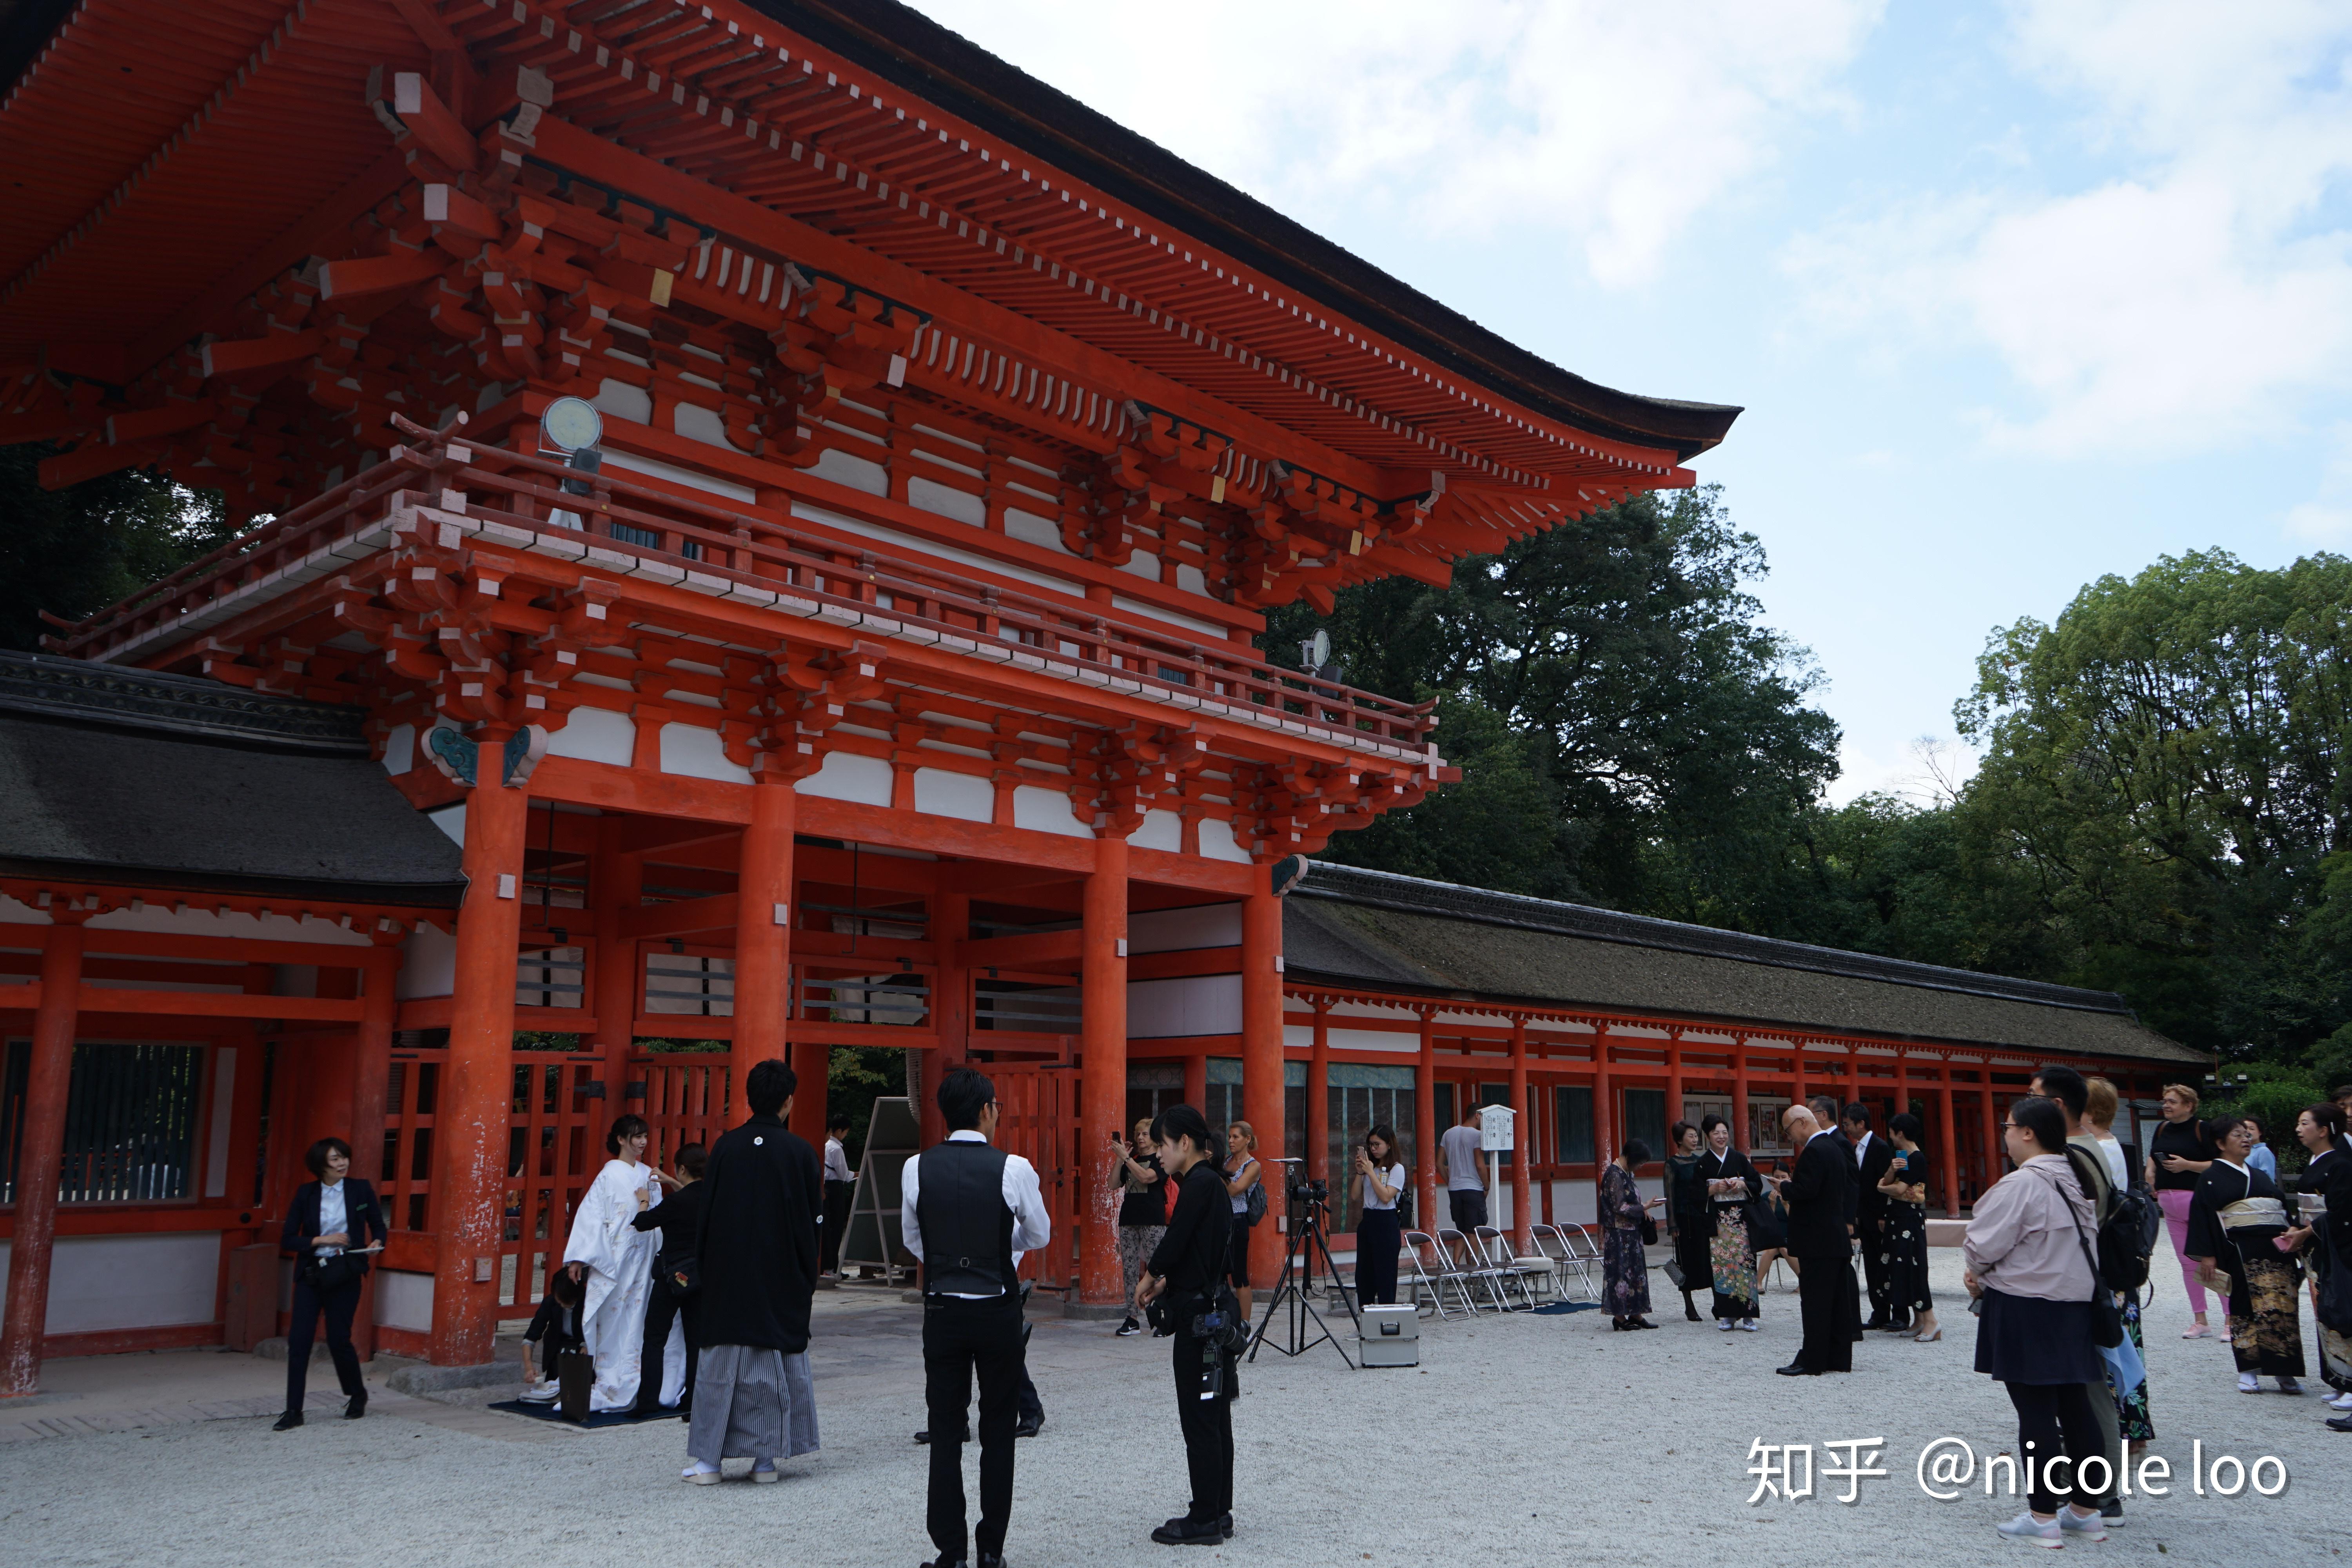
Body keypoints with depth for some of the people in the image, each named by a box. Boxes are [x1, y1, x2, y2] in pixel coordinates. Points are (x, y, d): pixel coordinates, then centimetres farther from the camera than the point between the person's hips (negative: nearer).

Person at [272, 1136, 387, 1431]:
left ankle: (357, 1396, 23)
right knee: (299, 1340, -5)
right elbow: (287, 1240, 0)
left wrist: (376, 1244, -12)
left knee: (338, 1339, -1)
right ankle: (293, 1411, 4)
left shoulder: (361, 1190, 1)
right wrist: (321, 1240, -13)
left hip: (345, 1274, -1)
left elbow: (379, 1227, 9)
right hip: (310, 1274, 1)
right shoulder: (306, 1194, 1)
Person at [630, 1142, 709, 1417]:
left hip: (673, 1276, -6)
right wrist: (672, 1183, 27)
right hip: (703, 1277, 6)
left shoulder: (676, 1203, -20)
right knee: (696, 1339, 11)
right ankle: (693, 1399, 14)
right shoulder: (711, 1197, -2)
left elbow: (642, 1223, -7)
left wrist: (643, 1202, 11)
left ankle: (648, 1400, 2)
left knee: (654, 1338, 5)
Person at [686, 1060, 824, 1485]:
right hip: (782, 1280, -1)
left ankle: (707, 1459, 11)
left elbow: (705, 1211, 0)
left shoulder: (726, 1146, -4)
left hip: (728, 1277, 1)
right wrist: (809, 1280, 10)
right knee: (778, 1365, 8)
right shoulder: (801, 1152, -6)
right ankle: (766, 1459, 11)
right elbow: (812, 1220, 0)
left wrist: (702, 1268, 10)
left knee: (721, 1365, 8)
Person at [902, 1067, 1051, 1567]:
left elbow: (913, 1240, 10)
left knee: (946, 1431, 9)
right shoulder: (1013, 1169, -11)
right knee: (998, 1432, 10)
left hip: (942, 1310, 2)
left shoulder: (917, 1169, -3)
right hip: (998, 1311, -2)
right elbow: (1040, 1235, 4)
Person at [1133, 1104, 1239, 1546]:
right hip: (1214, 1309, 10)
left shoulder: (1199, 1185, -16)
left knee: (1199, 1418, -2)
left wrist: (1149, 1279, 1)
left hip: (1199, 1316, -10)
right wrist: (1165, 1283, 8)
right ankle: (1218, 1512, 22)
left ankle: (1205, 1519, 4)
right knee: (1214, 1416, 14)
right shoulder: (1212, 1183, 13)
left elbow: (1175, 1241, -16)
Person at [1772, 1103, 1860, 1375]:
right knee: (1837, 1299, 11)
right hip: (1837, 1237, 10)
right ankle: (1839, 1359, 16)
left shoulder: (1814, 1151, -17)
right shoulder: (1834, 1146, 14)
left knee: (1814, 1302, -6)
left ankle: (1811, 1362, -3)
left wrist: (1785, 1186, -6)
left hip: (1817, 1240, -10)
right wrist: (1792, 1185, 12)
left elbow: (1805, 1190, -25)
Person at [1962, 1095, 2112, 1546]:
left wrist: (1977, 1274, 7)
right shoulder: (2074, 1181, 8)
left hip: (2025, 1310, -8)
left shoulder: (2021, 1184, -18)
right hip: (2074, 1305, 8)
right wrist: (1986, 1275, 11)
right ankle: (2086, 1509, 21)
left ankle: (2043, 1517, 5)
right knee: (2076, 1407, 13)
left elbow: (1984, 1246, -16)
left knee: (2035, 1412, -1)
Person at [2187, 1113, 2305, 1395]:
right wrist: (2207, 1255, -11)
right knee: (2246, 1309, -3)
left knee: (2282, 1309, -1)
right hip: (2241, 1252, -5)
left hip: (2276, 1249, 5)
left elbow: (2284, 1207, 20)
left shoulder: (2260, 1176, 20)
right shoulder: (2211, 1179, 2)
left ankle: (2284, 1372, 6)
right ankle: (2248, 1371, 5)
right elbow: (2203, 1217, -4)